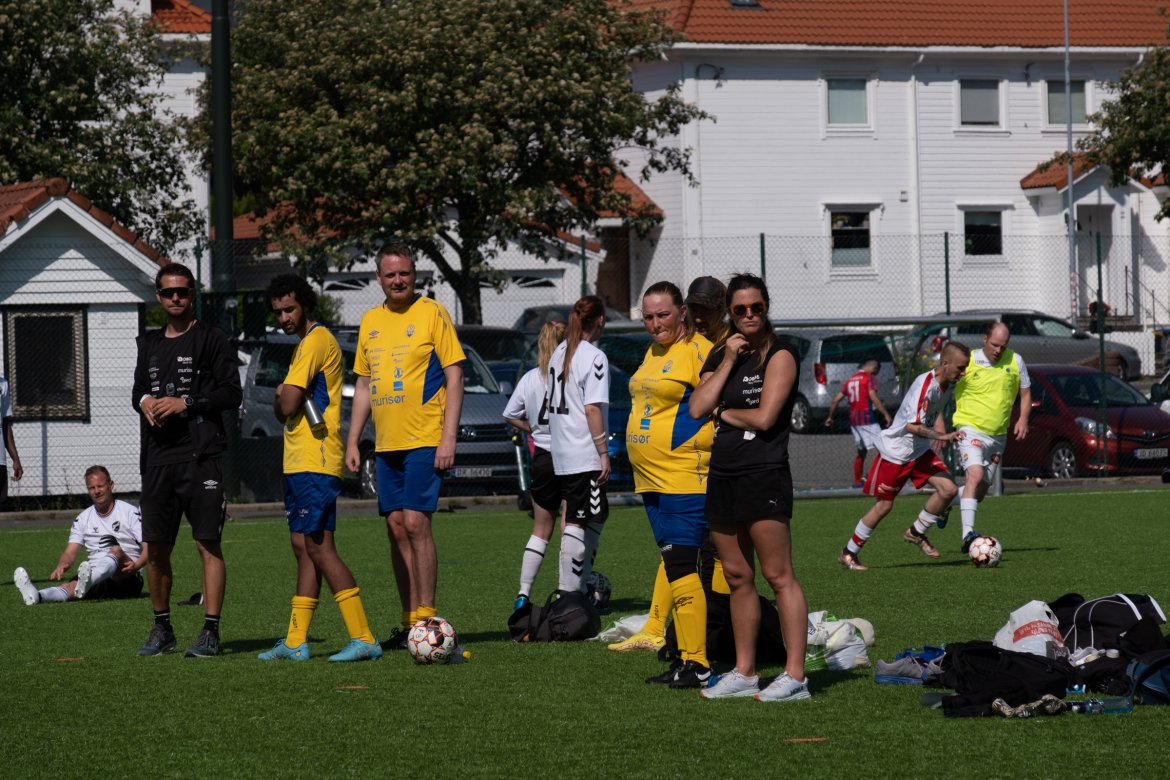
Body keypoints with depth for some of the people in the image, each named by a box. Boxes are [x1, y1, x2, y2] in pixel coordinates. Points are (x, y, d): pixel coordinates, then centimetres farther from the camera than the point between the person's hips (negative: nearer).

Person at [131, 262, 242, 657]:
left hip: (201, 456, -6)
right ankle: (162, 629, 18)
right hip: (158, 457, 6)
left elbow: (231, 393, -5)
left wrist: (185, 404, -13)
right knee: (155, 546, 7)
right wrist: (144, 400, 2)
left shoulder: (211, 338, 0)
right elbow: (138, 389, 26)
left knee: (208, 544, -7)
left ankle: (210, 631, -6)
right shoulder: (149, 343, 18)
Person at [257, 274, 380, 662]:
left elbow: (286, 406, -15)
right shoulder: (307, 342, 22)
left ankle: (363, 639, -17)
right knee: (303, 548, 10)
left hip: (314, 463, -11)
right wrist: (284, 398, 2)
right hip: (299, 461, 11)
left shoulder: (316, 340, -11)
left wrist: (279, 398, 6)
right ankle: (295, 642, 13)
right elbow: (287, 407, 23)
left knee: (319, 547, -14)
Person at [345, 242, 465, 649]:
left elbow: (454, 377, -6)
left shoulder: (432, 313, -4)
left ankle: (427, 619, -7)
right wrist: (353, 441, 14)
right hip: (387, 443, 6)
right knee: (396, 528, 5)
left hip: (425, 440, -6)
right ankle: (410, 622, 10)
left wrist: (448, 438, -13)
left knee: (415, 523, -12)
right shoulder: (371, 321, 13)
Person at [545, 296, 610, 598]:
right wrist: (604, 453, -14)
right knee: (577, 522, -6)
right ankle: (567, 591, -7)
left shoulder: (559, 353, 12)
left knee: (596, 515, 17)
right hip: (585, 454, -8)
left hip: (560, 454, 8)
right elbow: (593, 408, -18)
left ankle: (581, 581, 17)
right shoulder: (595, 358, -13)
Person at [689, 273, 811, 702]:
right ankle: (744, 672, 19)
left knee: (779, 576, -8)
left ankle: (795, 676, -10)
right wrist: (727, 362, -3)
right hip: (722, 475, 7)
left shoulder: (779, 356, -5)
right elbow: (697, 408, 1)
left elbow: (764, 417, -14)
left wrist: (723, 412, 2)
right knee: (737, 577, 11)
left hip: (763, 477, -7)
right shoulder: (720, 355, 14)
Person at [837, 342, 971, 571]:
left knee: (948, 489, -8)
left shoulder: (947, 384, 0)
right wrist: (943, 436, -41)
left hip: (921, 450, 8)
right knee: (884, 505, -2)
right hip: (895, 451, -8)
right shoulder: (925, 385, -27)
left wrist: (939, 432, 15)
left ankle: (916, 533, 12)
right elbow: (912, 426, -34)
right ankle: (849, 553, 13)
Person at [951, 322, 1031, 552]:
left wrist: (1023, 418, -4)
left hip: (998, 435, 5)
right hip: (970, 428, -5)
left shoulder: (1015, 361, 1)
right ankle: (968, 534, -34)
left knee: (982, 489, 10)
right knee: (975, 475, -27)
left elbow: (1025, 393, 13)